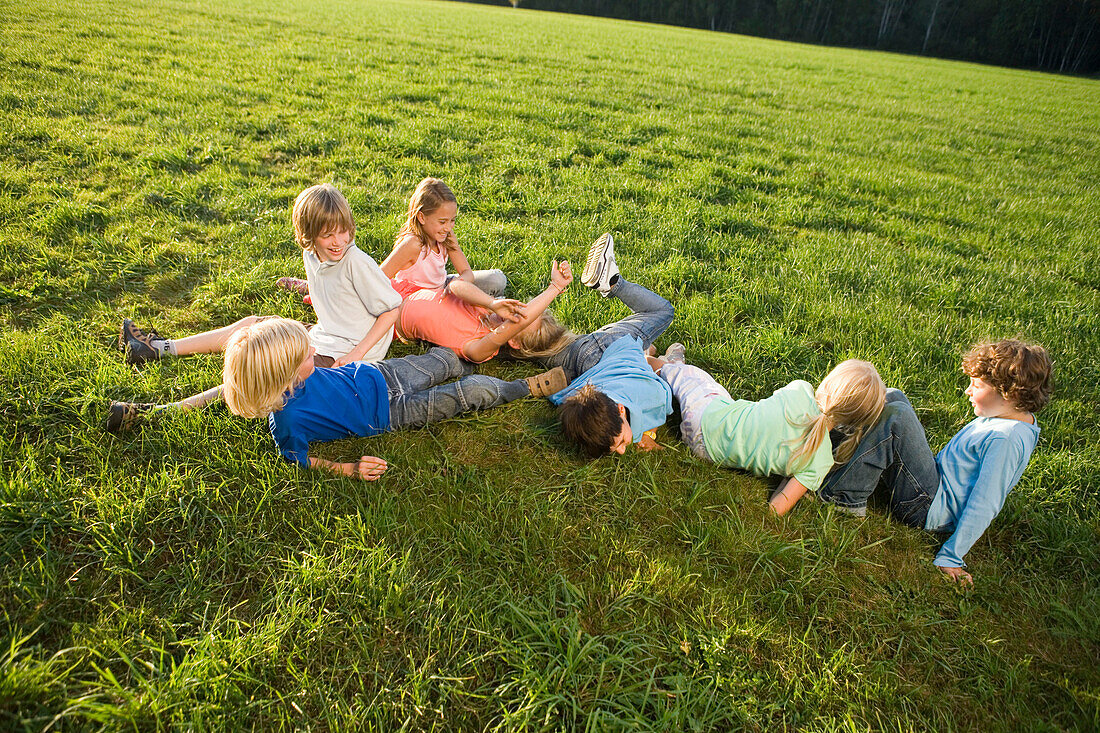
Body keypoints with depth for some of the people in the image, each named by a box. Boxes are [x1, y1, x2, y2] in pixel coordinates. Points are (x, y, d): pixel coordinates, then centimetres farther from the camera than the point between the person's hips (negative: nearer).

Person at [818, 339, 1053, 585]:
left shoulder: (1006, 439, -24)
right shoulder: (1003, 417, 5)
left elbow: (984, 505, -24)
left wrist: (951, 556, -21)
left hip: (928, 509, -10)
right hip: (938, 478, 10)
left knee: (895, 416, -28)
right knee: (893, 397, 6)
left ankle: (846, 498, -20)